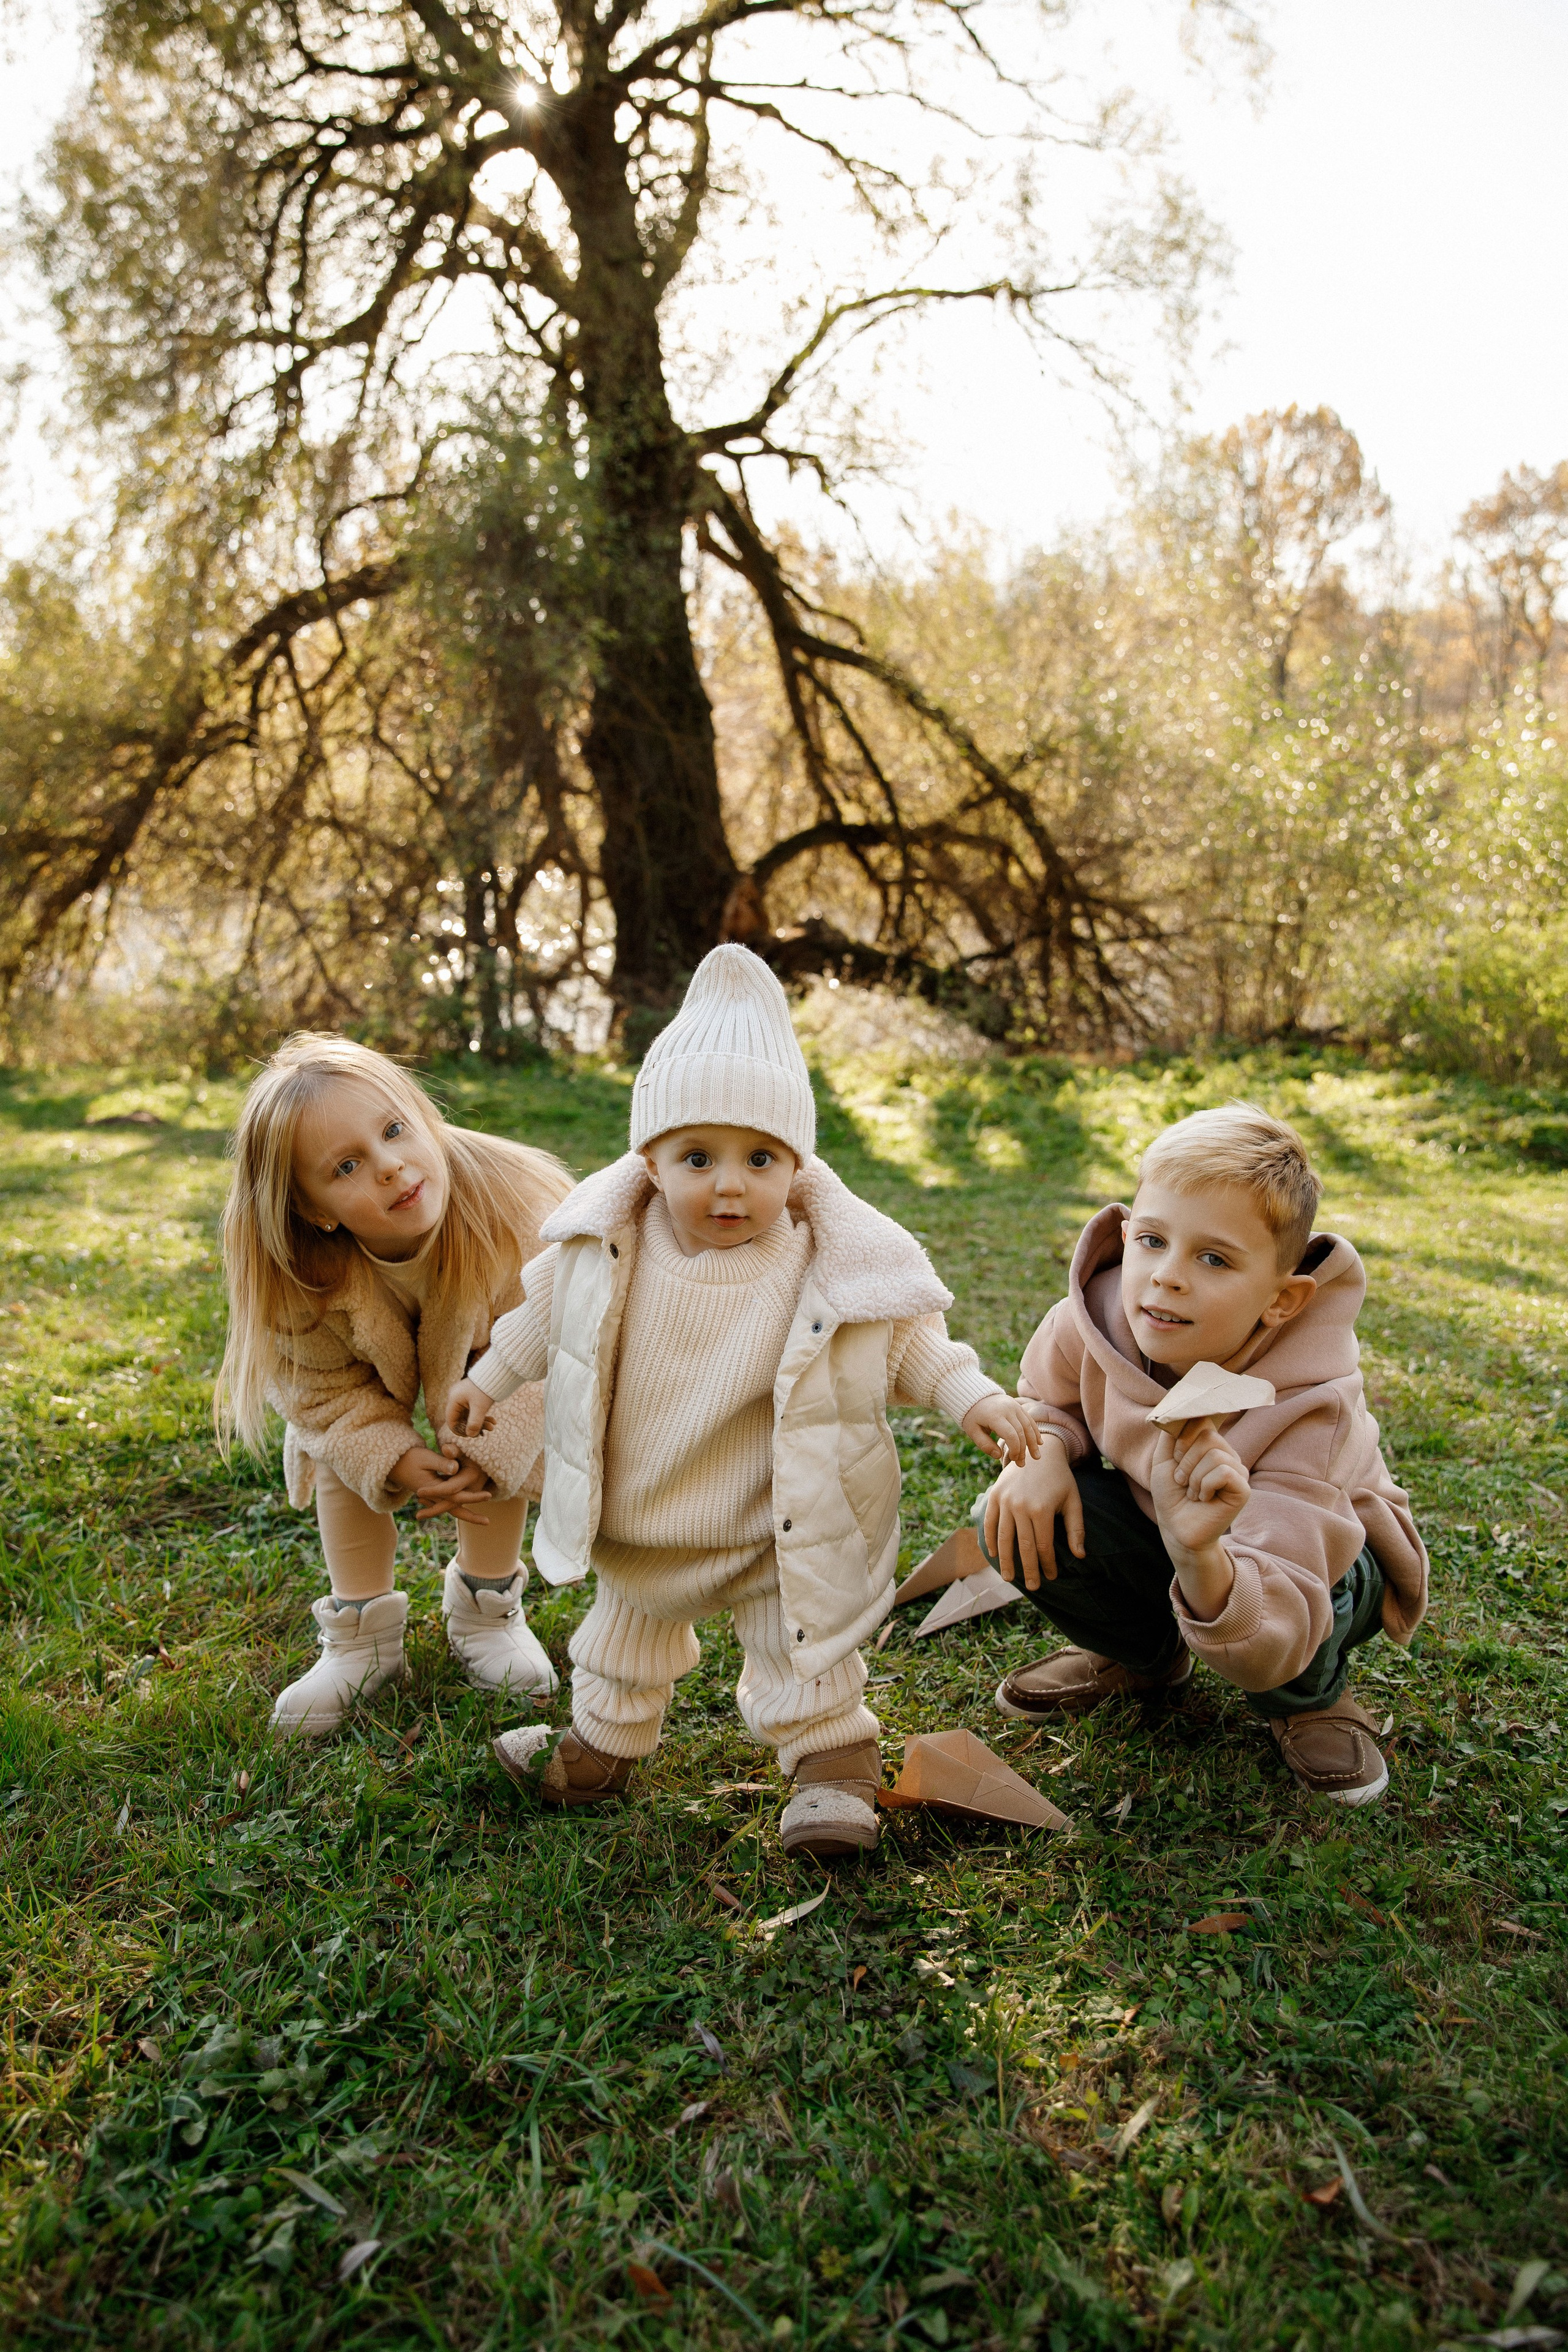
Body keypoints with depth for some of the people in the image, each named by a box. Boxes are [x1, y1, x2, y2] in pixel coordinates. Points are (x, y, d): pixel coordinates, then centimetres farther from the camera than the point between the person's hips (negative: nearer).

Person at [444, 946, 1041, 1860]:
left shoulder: (836, 1267, -25)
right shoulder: (609, 1250, -18)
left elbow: (905, 1341, -10)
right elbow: (551, 1309, 2)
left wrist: (972, 1397, -21)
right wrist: (492, 1377, 10)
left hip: (776, 1528, -4)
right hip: (638, 1515, 4)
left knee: (802, 1643, 9)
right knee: (628, 1624, 27)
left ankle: (832, 1762, 33)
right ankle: (604, 1746, 51)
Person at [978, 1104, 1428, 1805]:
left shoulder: (1306, 1409, -39)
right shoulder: (1094, 1320, -26)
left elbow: (1273, 1650, -45)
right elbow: (1048, 1401, 1)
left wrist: (1203, 1559, -68)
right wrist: (1040, 1453, -24)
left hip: (1321, 1553, -4)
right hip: (1163, 1529, 4)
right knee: (1014, 1520, -22)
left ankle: (1311, 1700, 4)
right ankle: (1146, 1656, 10)